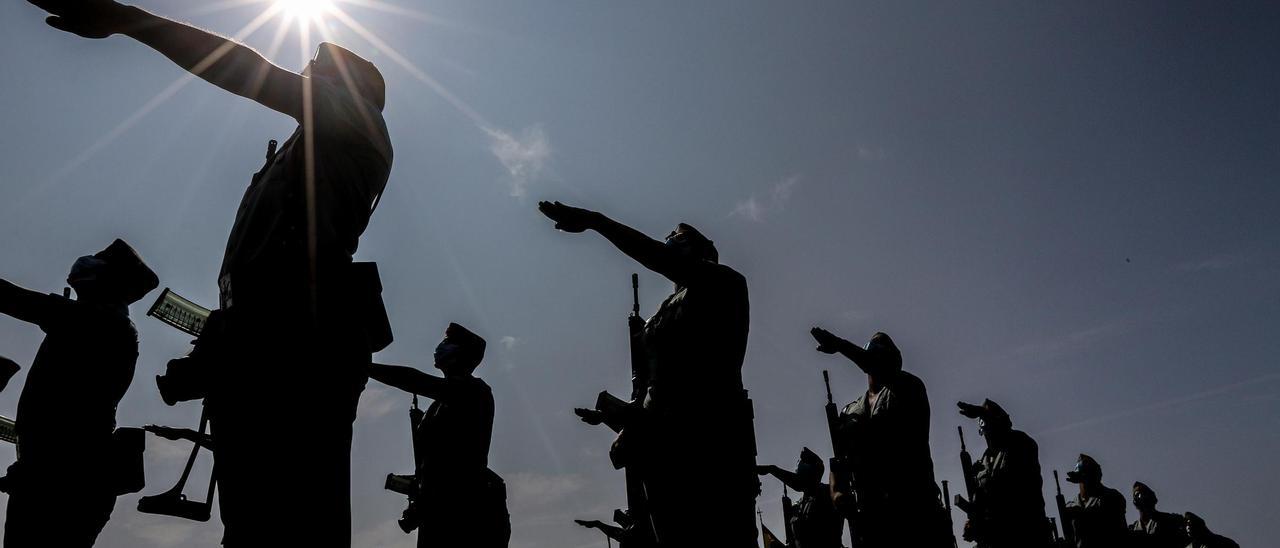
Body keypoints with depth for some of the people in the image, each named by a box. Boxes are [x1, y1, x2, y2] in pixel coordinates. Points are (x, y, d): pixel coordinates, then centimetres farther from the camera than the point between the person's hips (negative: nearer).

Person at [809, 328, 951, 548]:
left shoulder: (909, 389, 8)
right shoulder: (849, 412, 21)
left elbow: (882, 369, -16)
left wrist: (839, 344, -18)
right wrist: (837, 491, -4)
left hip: (916, 508, -4)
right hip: (874, 515, 4)